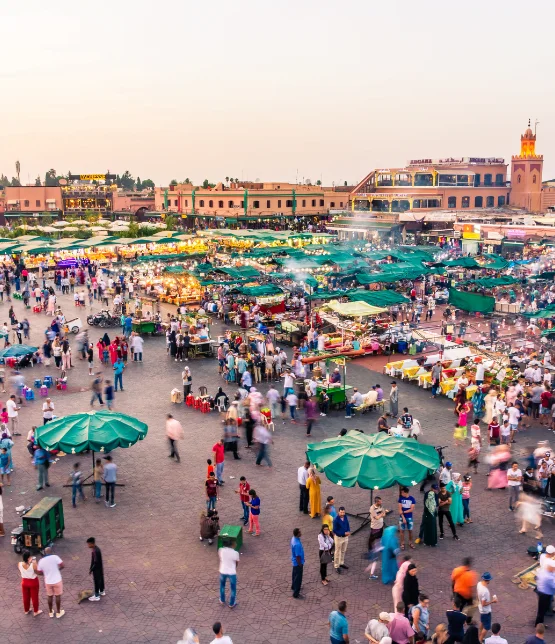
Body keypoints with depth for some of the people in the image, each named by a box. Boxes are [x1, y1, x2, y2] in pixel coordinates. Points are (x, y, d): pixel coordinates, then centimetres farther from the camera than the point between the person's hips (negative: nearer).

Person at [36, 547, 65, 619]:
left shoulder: (41, 561, -5)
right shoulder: (54, 557, -15)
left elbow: (39, 572, 3)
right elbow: (62, 565, -18)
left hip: (48, 582, 3)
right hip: (57, 581, -3)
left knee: (50, 596, 20)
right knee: (58, 596, 13)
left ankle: (51, 612, 34)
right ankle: (58, 613, 24)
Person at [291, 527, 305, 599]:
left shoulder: (293, 538, -7)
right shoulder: (297, 544, -38)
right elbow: (298, 556, -28)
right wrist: (300, 565, -16)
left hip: (294, 561, 9)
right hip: (298, 562, -9)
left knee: (295, 574, 29)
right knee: (298, 578, 6)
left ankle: (294, 586, 50)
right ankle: (296, 594, 19)